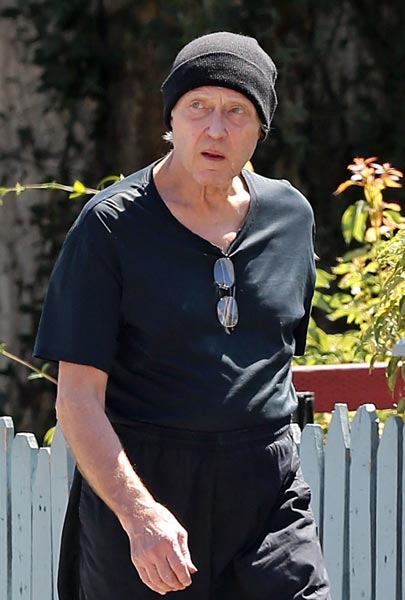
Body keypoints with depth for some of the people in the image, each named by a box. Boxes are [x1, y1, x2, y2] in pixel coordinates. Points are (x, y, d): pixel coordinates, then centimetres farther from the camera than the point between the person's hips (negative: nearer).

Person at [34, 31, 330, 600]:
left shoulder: (291, 215, 8)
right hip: (135, 483, -3)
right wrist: (140, 514, -24)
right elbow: (78, 398, -11)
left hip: (266, 489, 3)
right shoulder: (110, 226, -6)